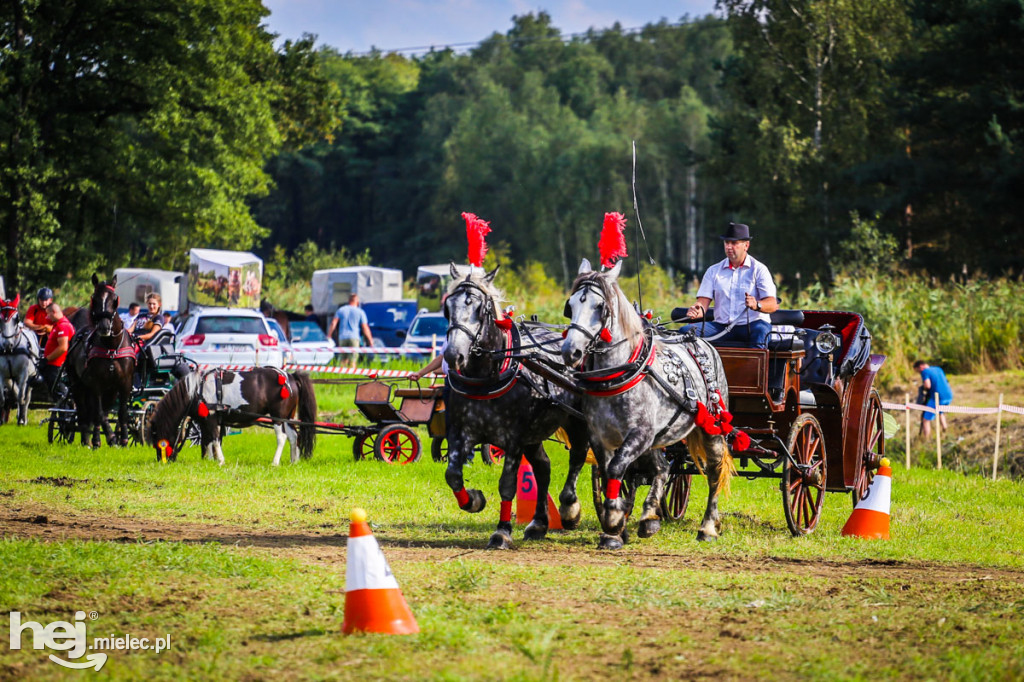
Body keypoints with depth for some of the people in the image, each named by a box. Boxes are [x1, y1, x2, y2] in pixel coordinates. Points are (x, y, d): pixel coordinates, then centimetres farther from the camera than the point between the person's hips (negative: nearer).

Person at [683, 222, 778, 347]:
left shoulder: (758, 269, 5)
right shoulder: (713, 271, 16)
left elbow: (773, 305, -6)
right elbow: (704, 301, 6)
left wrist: (756, 305, -30)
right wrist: (698, 310, -20)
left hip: (751, 324, -3)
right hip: (721, 326, 3)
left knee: (761, 330, -38)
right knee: (688, 331, -20)